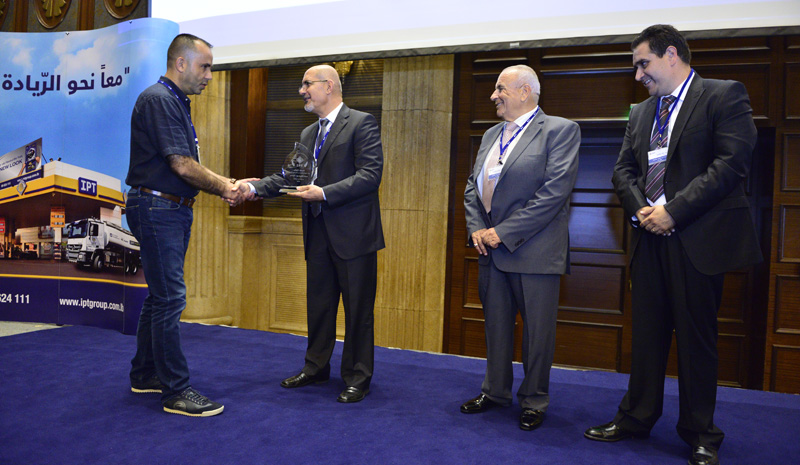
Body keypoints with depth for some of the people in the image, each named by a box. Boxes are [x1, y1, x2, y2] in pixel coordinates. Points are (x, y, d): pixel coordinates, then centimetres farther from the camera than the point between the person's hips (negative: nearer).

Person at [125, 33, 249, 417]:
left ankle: (145, 375, 28)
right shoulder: (158, 99, -13)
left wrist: (227, 186, 6)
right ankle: (175, 390, 0)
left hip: (174, 211, 10)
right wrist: (224, 187, -6)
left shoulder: (177, 103, 18)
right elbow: (182, 166, -19)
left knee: (160, 295, 15)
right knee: (170, 297, -8)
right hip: (156, 208, -10)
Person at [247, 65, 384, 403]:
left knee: (358, 308, 3)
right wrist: (254, 187, -3)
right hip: (319, 234, 7)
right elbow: (290, 176, 12)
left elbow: (370, 175, -16)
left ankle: (357, 378, 16)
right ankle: (316, 367, 32)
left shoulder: (361, 123, -6)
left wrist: (325, 193, -22)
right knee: (318, 303, 16)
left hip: (353, 234, -7)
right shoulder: (308, 133, 18)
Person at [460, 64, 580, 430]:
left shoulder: (560, 130, -7)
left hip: (533, 250, -6)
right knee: (495, 325, 16)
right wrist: (477, 229, -3)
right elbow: (472, 187, 15)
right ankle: (495, 391, 32)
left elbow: (555, 191, -17)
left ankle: (533, 401, 23)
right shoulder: (491, 135, 15)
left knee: (537, 331, 5)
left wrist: (504, 232, -17)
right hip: (491, 250, 7)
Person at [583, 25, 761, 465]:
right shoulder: (641, 112, 16)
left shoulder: (724, 95, -3)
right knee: (647, 333, 11)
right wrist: (640, 208, -6)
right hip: (650, 237, 6)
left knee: (696, 338, 4)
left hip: (698, 239, -5)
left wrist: (674, 210, -17)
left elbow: (731, 163, -14)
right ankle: (636, 418, 25)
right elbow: (623, 169, 14)